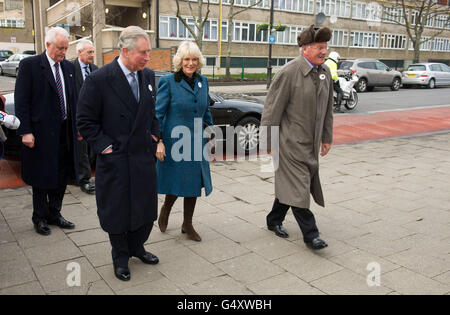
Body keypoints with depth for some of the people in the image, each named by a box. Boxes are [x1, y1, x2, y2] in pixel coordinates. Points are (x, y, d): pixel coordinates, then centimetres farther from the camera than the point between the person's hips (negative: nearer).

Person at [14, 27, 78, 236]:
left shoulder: (69, 67, 10)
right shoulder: (29, 65, -7)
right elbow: (21, 101, -10)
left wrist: (77, 126, 7)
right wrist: (25, 131, -16)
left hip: (65, 132, 6)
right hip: (42, 132, -5)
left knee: (62, 176, 13)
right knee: (41, 179, 7)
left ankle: (54, 214, 29)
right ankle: (40, 218, 23)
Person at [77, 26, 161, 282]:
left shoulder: (148, 76, 3)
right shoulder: (99, 80, -15)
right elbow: (86, 121, -10)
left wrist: (154, 135, 6)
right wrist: (105, 146, -14)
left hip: (145, 156, 5)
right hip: (115, 159, -5)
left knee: (147, 206, 15)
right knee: (117, 210, 9)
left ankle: (137, 247, 39)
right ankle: (121, 257, 31)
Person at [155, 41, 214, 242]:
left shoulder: (203, 82, 9)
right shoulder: (168, 81, -8)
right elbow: (158, 113, -8)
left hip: (196, 142, 5)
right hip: (174, 142, -5)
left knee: (194, 183, 10)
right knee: (176, 183, 3)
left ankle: (187, 224, 27)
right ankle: (165, 210, 35)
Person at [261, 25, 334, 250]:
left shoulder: (325, 74, 8)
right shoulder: (288, 73, -15)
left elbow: (328, 109, 18)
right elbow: (272, 109, -13)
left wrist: (327, 137, 18)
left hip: (311, 143, 7)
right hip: (291, 143, -7)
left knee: (289, 184, 17)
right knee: (297, 188, -5)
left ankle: (274, 221, 33)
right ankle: (310, 235, 4)